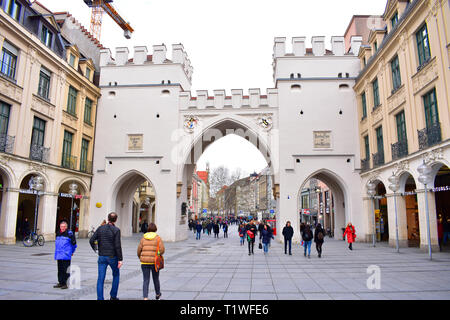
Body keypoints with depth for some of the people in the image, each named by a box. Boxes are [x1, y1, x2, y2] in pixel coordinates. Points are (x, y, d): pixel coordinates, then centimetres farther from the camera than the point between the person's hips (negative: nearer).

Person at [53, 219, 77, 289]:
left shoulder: (69, 233, -9)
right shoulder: (58, 233, 11)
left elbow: (74, 244, -2)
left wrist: (72, 252, 8)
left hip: (66, 256, -7)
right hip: (59, 256, 7)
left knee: (66, 270, -5)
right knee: (60, 270, 14)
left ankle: (65, 284, 2)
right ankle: (60, 282, 24)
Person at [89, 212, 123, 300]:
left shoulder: (100, 228, 1)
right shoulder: (116, 230, -11)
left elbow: (91, 241, -1)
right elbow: (117, 245, -16)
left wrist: (95, 248, 20)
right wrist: (120, 259, -11)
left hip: (102, 257, 3)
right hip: (112, 257, -3)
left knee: (101, 278, 5)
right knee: (116, 275, 18)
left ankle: (100, 298, 3)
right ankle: (113, 296, 22)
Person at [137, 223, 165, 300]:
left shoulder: (143, 238, 3)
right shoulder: (158, 238, -4)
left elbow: (139, 250, 2)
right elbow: (162, 249, -12)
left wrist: (140, 258, 20)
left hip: (144, 262, 1)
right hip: (154, 262, -1)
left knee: (146, 280, 7)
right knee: (156, 279, 19)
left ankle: (145, 297, -6)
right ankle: (158, 295, 39)